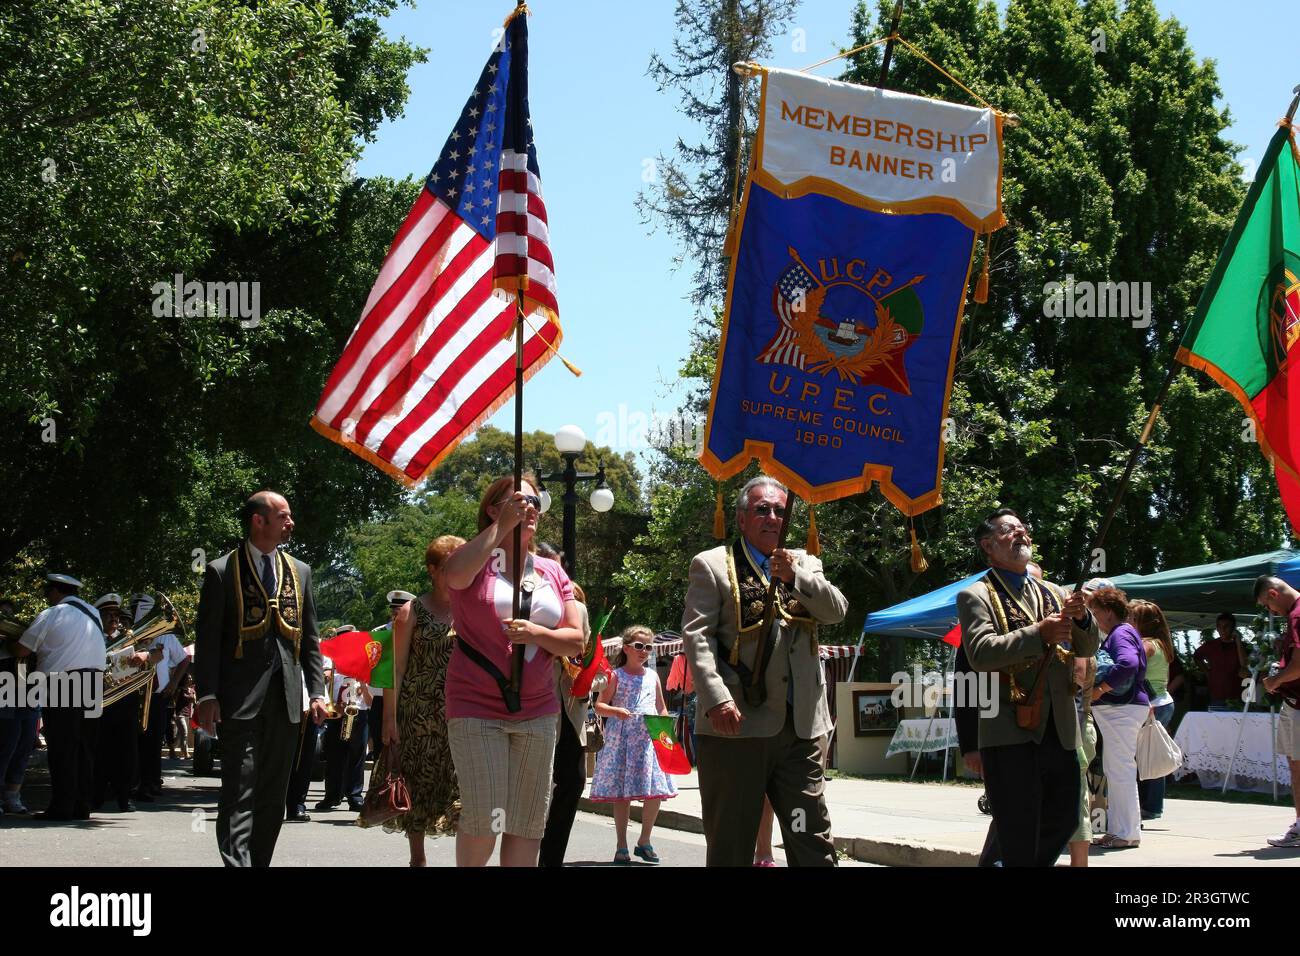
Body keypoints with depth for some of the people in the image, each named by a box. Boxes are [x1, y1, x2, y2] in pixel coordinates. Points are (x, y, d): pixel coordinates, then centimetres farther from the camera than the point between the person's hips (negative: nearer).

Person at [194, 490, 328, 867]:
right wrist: (207, 696, -11)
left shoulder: (299, 571, 14)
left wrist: (317, 691, 7)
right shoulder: (222, 571, -1)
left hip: (285, 698, 5)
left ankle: (260, 861, 16)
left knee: (273, 795, 9)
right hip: (241, 699, -5)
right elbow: (208, 641, -3)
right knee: (239, 793, -9)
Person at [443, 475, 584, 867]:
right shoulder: (477, 559, 0)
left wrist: (535, 633, -12)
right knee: (485, 820, -11)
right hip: (476, 708, -4)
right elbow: (455, 574, -27)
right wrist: (501, 526, -20)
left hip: (537, 711, 5)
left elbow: (576, 641, 7)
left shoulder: (553, 572, 12)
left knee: (528, 823, 3)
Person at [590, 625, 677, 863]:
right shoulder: (616, 676, 0)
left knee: (655, 794, -2)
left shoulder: (652, 676, 12)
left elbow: (662, 709, 19)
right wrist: (616, 711, -20)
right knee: (622, 794, 0)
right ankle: (622, 847, 9)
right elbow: (599, 706, -1)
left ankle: (644, 842, 15)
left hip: (650, 739, 3)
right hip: (621, 740, -3)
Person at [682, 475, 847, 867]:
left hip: (801, 727, 4)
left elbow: (837, 610, 3)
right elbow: (696, 635, -6)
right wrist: (716, 698, -19)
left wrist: (795, 575, -12)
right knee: (731, 846, 3)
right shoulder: (712, 564, 3)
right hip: (736, 725, -4)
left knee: (814, 843, 4)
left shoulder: (805, 564, 18)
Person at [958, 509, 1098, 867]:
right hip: (1012, 732, -6)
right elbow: (981, 653, -15)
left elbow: (1086, 650, 17)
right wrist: (1039, 634, -20)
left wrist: (1082, 619, -4)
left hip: (1060, 729, 6)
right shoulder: (976, 596, -1)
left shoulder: (1052, 593, 18)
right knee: (1018, 835, -2)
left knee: (1065, 820, 12)